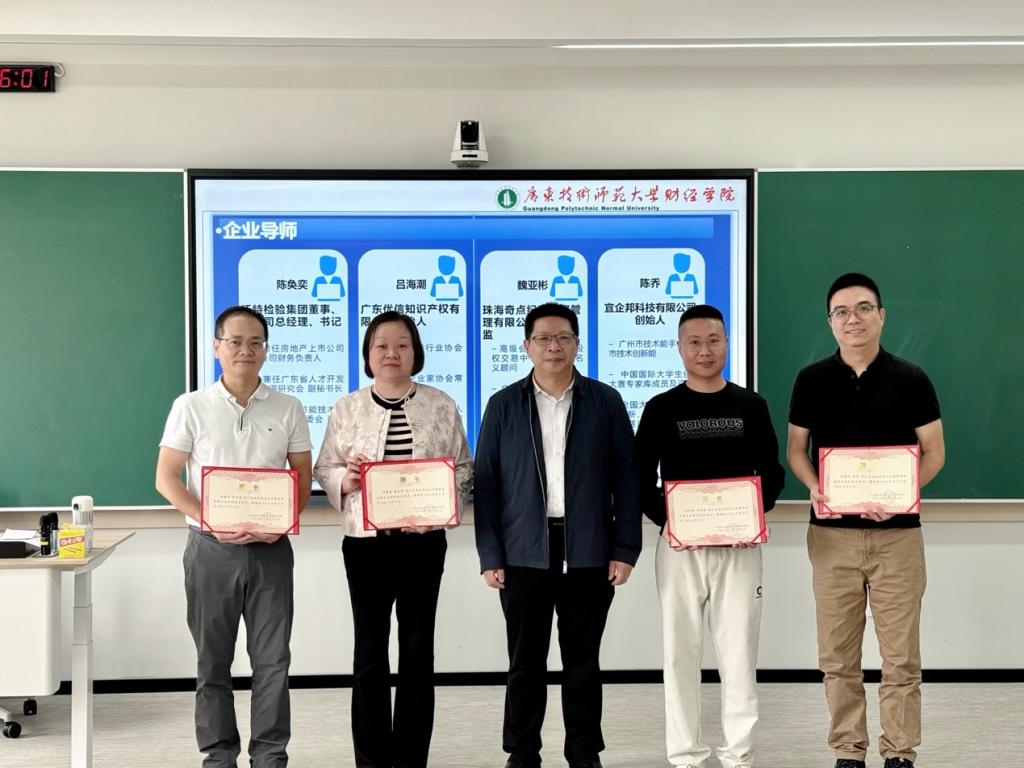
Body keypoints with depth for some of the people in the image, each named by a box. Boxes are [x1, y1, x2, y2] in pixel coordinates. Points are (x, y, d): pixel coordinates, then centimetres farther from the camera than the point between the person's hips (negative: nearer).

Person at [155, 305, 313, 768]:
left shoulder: (288, 409, 4)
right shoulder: (191, 407, 0)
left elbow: (303, 479, 6)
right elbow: (166, 478, -1)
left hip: (270, 549, 1)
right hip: (211, 548, -1)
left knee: (272, 659, 4)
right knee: (213, 660, 8)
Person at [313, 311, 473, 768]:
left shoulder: (441, 407, 2)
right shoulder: (347, 409, 3)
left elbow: (463, 468, 4)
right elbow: (324, 469, 6)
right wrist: (346, 479, -15)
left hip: (423, 541, 0)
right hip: (366, 542, 0)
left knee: (418, 649, 7)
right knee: (370, 652, 5)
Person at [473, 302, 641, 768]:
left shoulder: (605, 402, 4)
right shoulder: (504, 405, 4)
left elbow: (626, 479, 3)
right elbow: (486, 484, 3)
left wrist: (625, 549, -3)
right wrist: (490, 555, -3)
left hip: (588, 553, 0)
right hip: (523, 553, 0)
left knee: (583, 661, 9)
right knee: (525, 661, 7)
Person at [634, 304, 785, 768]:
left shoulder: (752, 406, 7)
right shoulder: (661, 409, 3)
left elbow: (772, 473, 9)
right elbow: (641, 479, 3)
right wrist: (665, 520, -13)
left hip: (739, 545, 1)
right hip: (679, 545, 0)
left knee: (738, 650, 4)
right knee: (681, 650, 5)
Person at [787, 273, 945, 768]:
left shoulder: (910, 380, 0)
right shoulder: (812, 381, 4)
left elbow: (934, 452, 2)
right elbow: (795, 449, 9)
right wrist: (813, 487, -11)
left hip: (897, 533, -1)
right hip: (831, 533, 1)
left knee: (901, 655, 2)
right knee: (838, 656, 6)